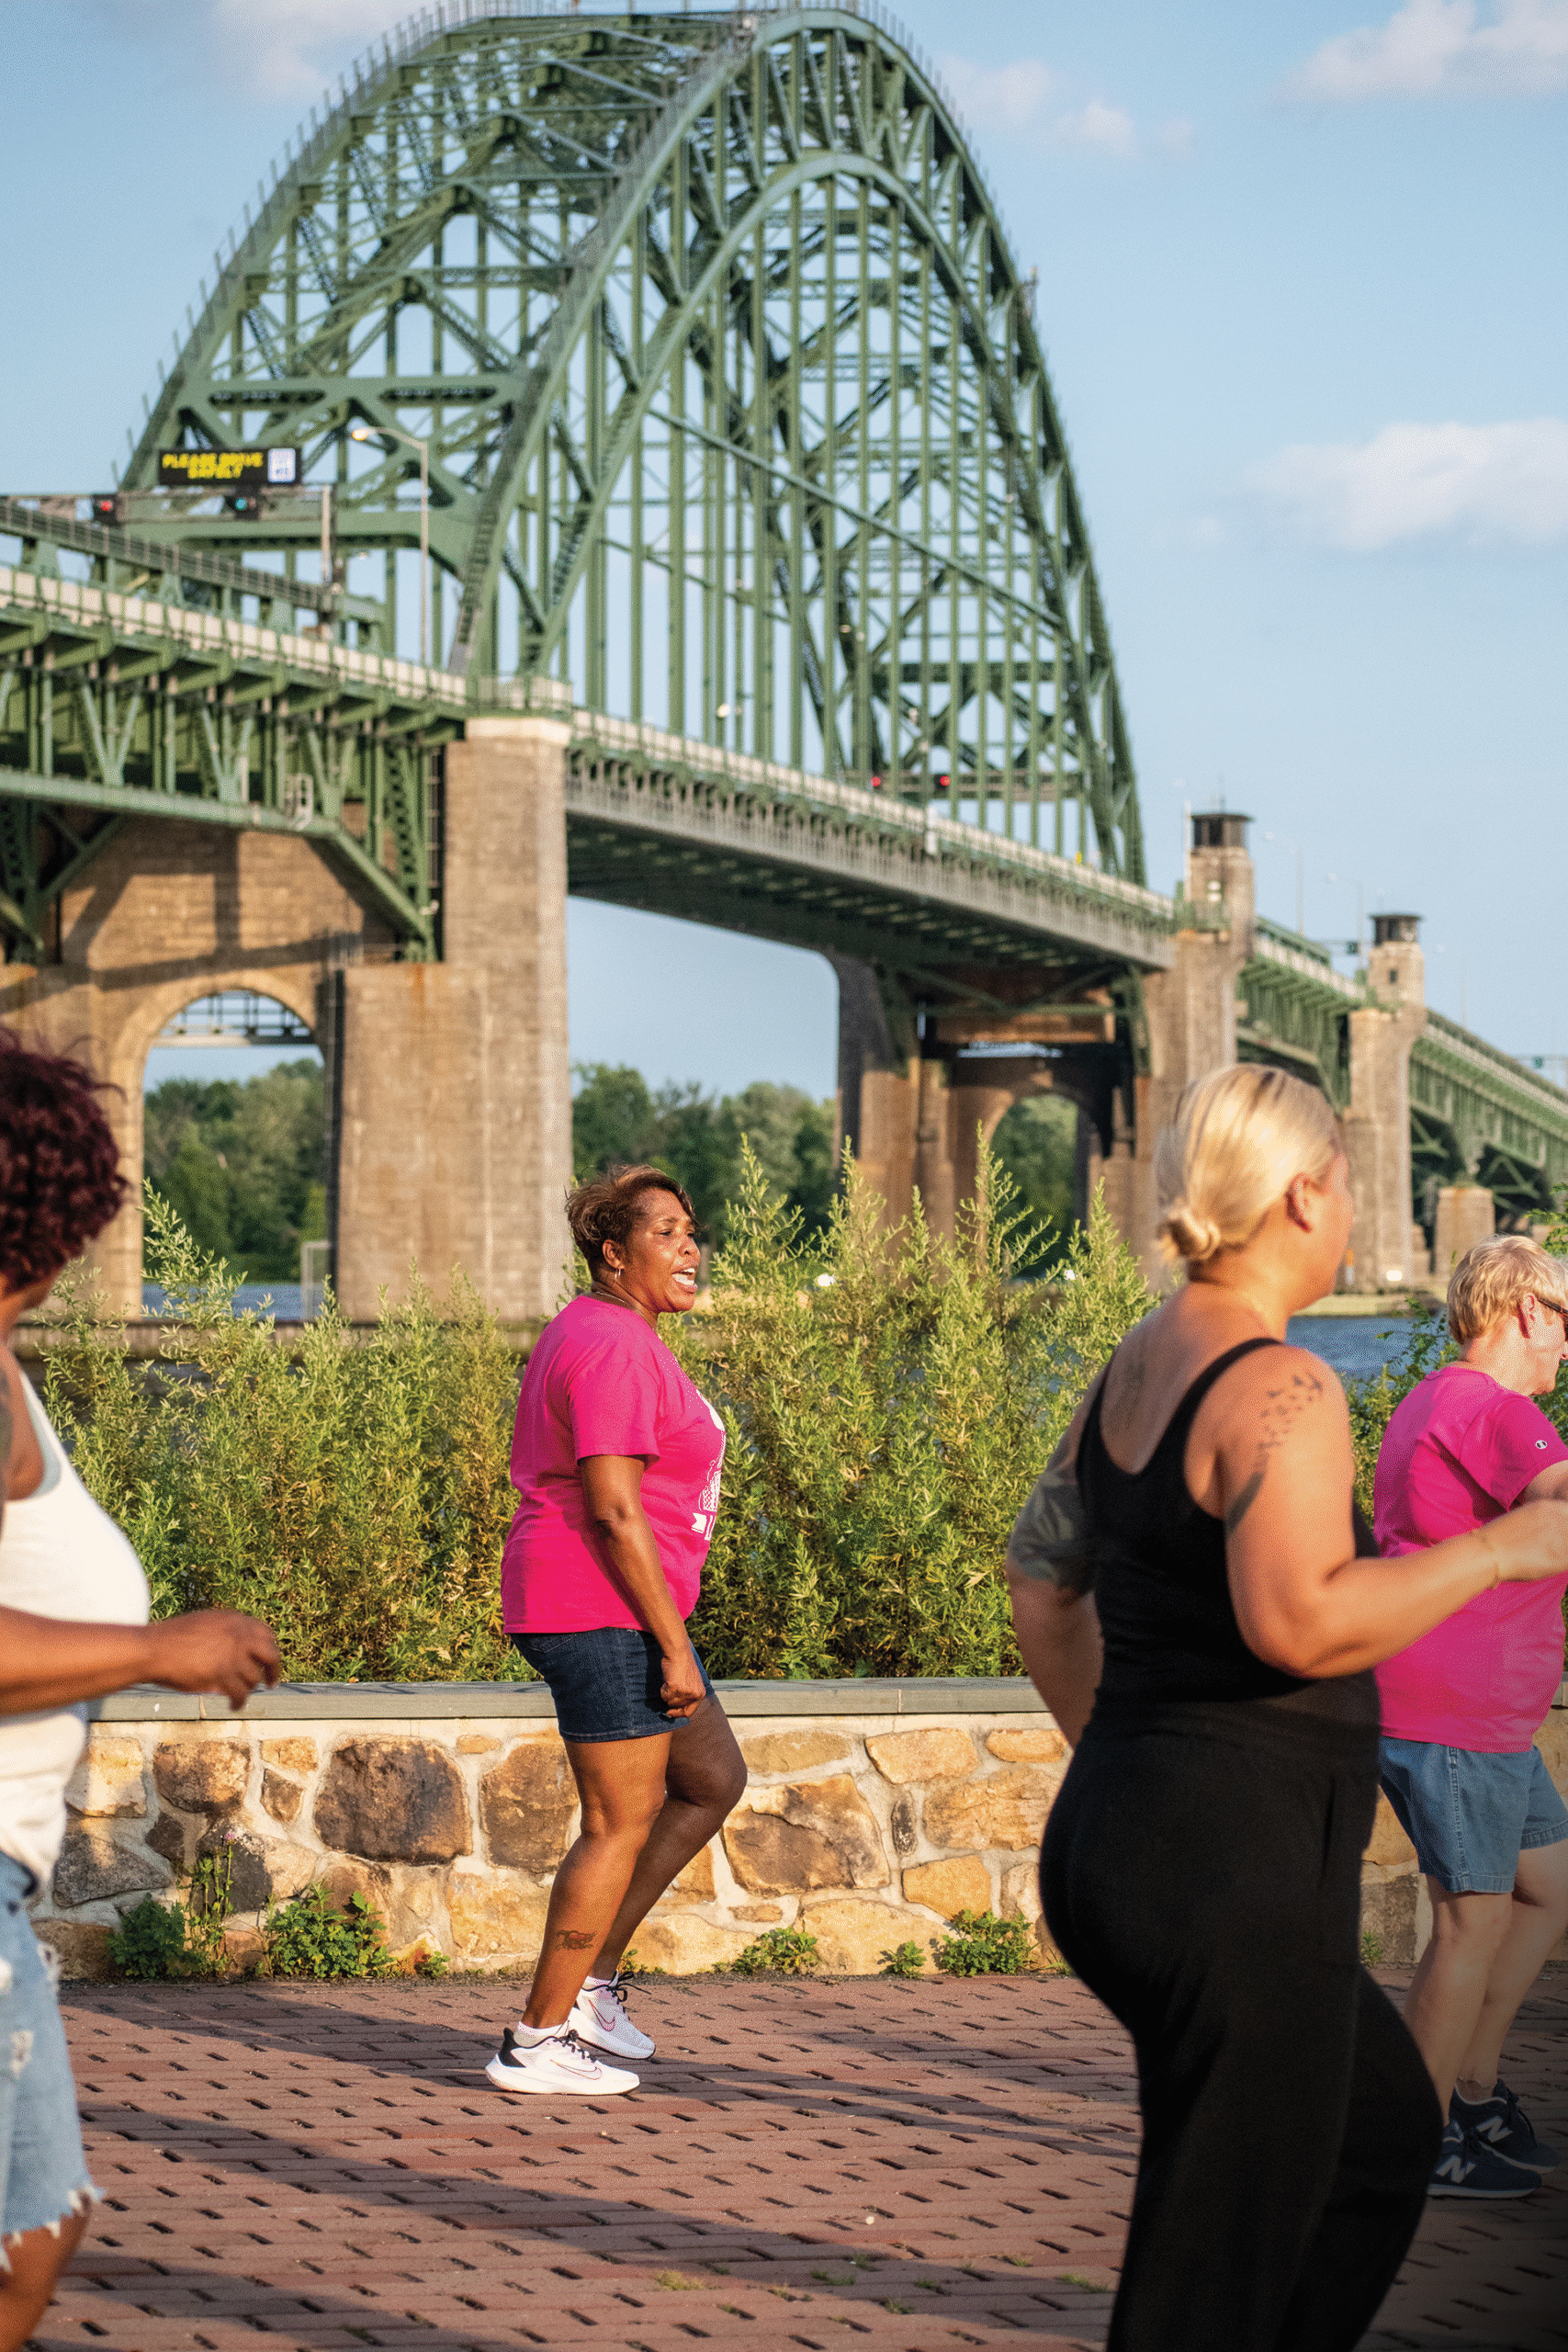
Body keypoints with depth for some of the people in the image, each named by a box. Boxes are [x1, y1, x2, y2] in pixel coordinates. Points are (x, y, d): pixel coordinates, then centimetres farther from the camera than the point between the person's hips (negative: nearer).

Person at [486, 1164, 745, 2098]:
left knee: (714, 1781, 17)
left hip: (615, 1611, 11)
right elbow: (613, 1510, -22)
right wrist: (675, 1647, -21)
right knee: (621, 1827, -4)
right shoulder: (614, 1348, -17)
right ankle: (538, 2039, 4)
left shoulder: (594, 1333, 17)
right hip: (606, 1609, -11)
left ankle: (592, 1976, 19)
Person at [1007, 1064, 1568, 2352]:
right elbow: (1300, 1623, -29)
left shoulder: (1132, 1371, 11)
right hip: (1237, 1871, -10)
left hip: (1116, 1843, 10)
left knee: (1386, 2134, 26)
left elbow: (1042, 1584, 21)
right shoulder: (1280, 1387, -16)